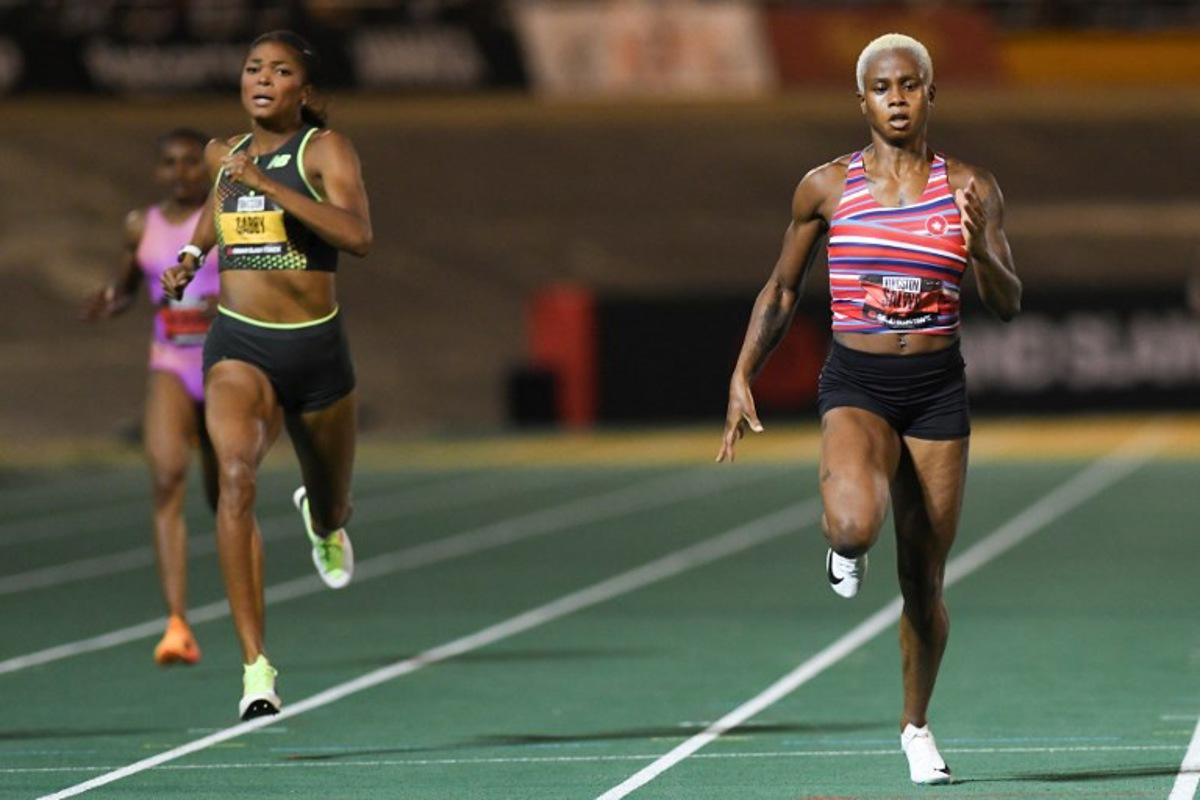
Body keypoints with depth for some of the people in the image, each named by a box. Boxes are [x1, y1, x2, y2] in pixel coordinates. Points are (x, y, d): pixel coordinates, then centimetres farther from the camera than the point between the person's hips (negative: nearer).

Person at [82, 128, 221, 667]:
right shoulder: (142, 227, 7)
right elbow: (126, 290, 20)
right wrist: (107, 304, -3)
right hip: (170, 365, 1)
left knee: (223, 494, 11)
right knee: (166, 478, -21)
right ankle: (177, 626, -27)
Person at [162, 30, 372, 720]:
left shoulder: (326, 149, -8)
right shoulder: (231, 153, 7)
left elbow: (358, 235, -27)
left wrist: (261, 179, -28)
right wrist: (191, 256, 14)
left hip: (316, 349, -1)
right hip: (238, 346, 1)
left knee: (333, 506, 19)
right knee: (237, 479, -26)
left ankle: (325, 524, 62)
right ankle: (256, 666, -29)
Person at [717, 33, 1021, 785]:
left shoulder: (970, 187, 0)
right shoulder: (827, 187, 0)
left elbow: (1008, 303, -3)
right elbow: (782, 289, 12)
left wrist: (980, 243, -23)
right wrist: (743, 377, 5)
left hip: (937, 390, 1)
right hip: (856, 384, -1)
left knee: (924, 584, 7)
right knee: (855, 525, -32)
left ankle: (916, 725, 30)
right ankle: (845, 545, 7)